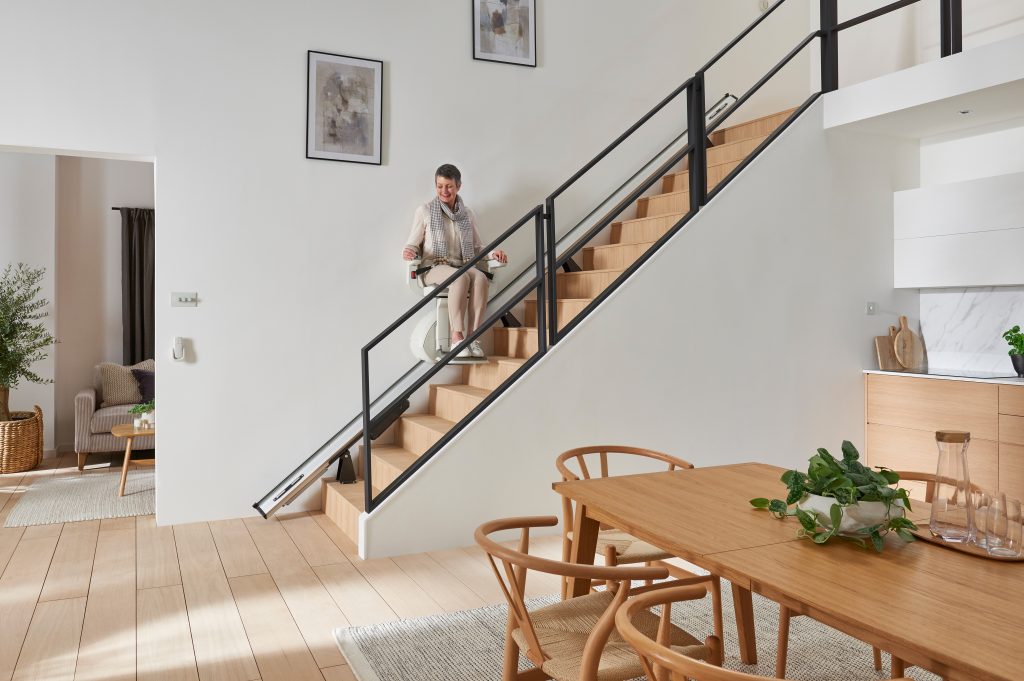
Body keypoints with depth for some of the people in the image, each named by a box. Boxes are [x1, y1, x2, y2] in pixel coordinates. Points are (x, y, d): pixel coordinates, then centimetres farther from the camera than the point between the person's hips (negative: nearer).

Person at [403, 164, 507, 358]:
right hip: (434, 268, -3)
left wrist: (493, 253, -2)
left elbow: (477, 246, 19)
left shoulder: (468, 214, 17)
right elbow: (413, 243, 7)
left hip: (463, 267, 3)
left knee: (480, 277, -34)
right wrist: (409, 252, -17)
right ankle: (457, 337, -40)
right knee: (461, 277, -38)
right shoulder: (425, 211, 7)